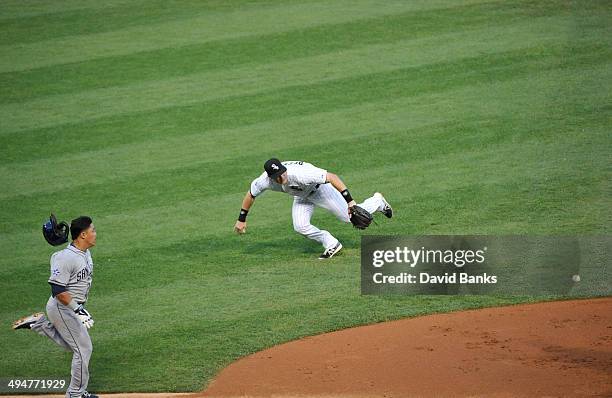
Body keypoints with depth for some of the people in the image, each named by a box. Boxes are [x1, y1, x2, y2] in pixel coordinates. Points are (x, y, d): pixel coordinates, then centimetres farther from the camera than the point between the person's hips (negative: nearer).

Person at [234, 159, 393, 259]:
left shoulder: (300, 173, -44)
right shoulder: (264, 181, -29)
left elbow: (332, 177, -41)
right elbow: (250, 195, -7)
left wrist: (350, 200, -46)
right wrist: (241, 219, -1)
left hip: (320, 188, -5)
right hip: (302, 197, 5)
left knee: (349, 217, -3)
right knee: (300, 226, -16)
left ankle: (377, 201, 27)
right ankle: (331, 244, 7)